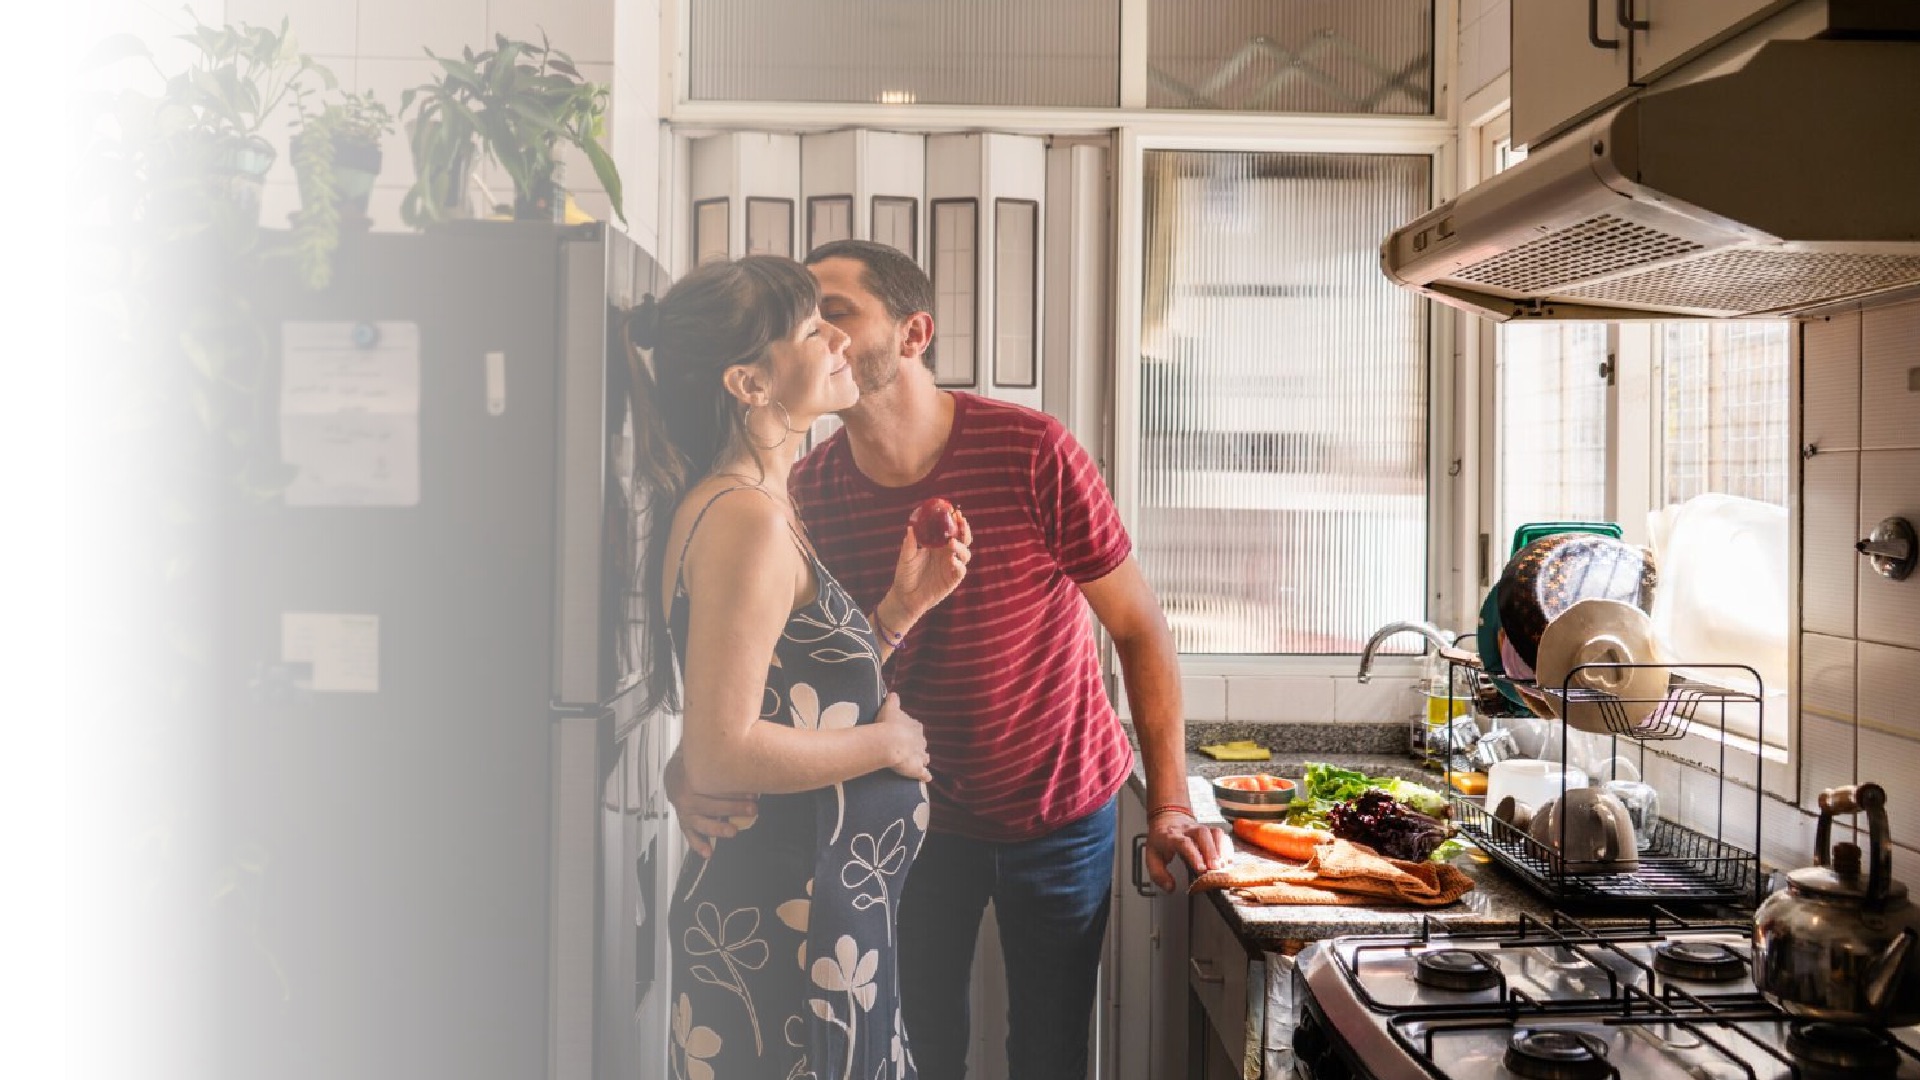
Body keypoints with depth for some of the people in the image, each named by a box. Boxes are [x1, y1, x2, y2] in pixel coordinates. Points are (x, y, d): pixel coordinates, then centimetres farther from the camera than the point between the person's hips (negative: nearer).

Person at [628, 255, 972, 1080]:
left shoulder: (752, 508, 11)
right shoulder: (746, 518, -21)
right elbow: (722, 753, -26)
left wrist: (902, 605, 4)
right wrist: (886, 743, -14)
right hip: (787, 923, -10)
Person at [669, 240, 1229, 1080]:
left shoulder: (1030, 453, -21)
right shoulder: (807, 493, -11)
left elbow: (1139, 627, -14)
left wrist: (1169, 804, -17)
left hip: (1057, 807, -2)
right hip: (915, 814, 2)